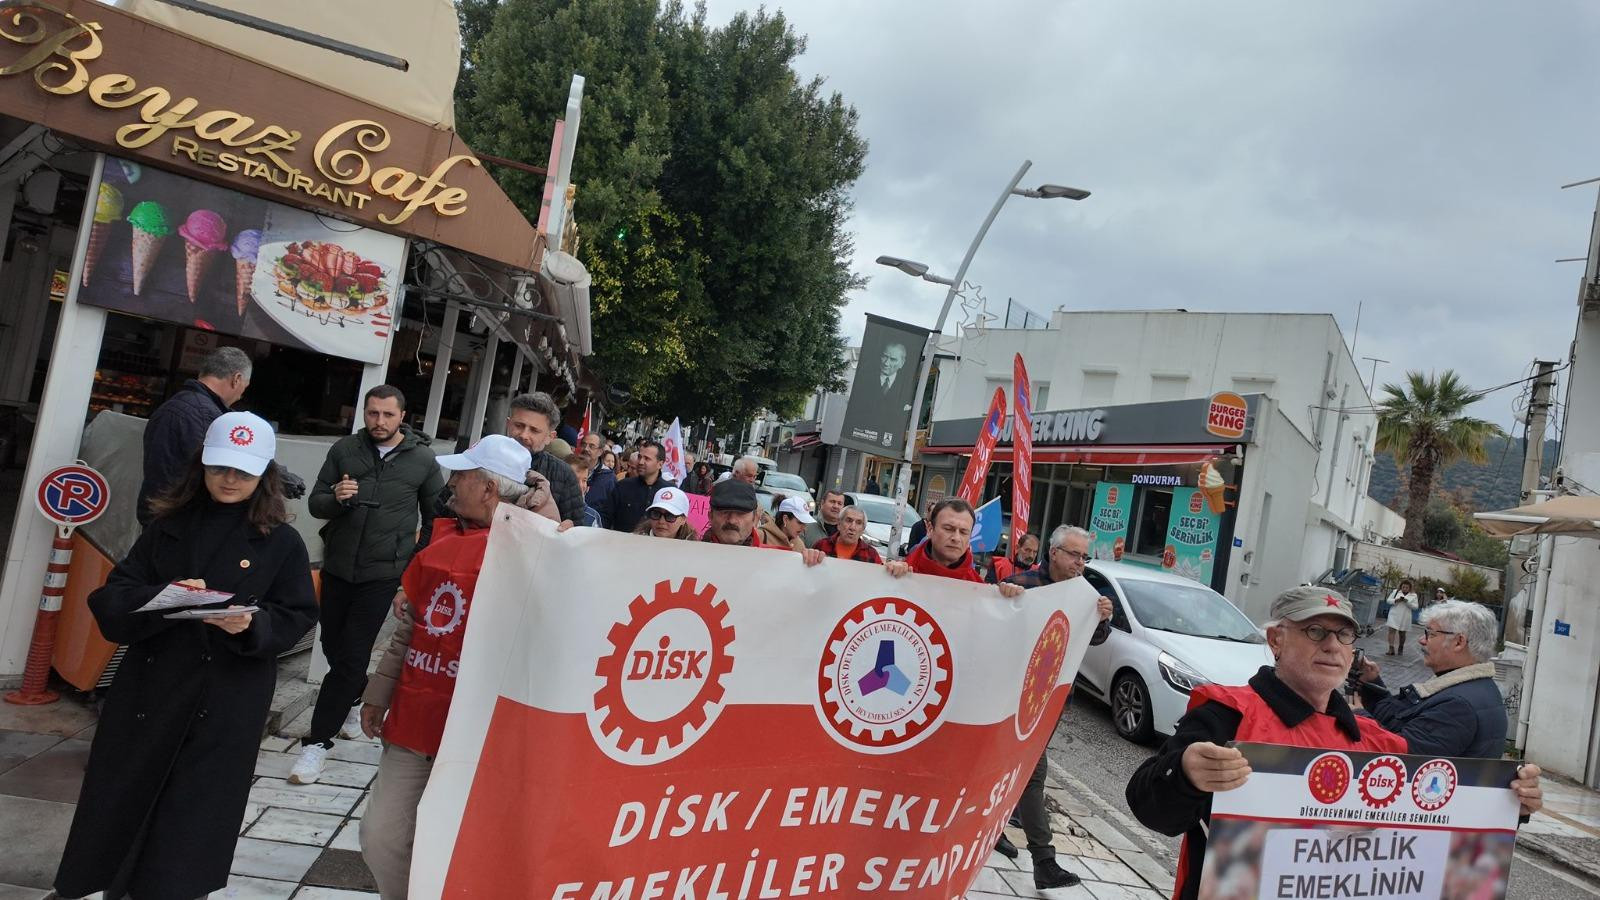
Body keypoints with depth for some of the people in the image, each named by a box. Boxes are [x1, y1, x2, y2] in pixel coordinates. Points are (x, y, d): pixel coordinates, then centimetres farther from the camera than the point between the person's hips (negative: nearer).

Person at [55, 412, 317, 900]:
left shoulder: (282, 541, -3)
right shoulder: (168, 526, 5)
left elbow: (296, 618, -2)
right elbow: (112, 599, 1)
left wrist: (252, 625, -21)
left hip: (226, 703, -3)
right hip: (149, 689, 3)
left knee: (192, 819, 3)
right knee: (122, 802, 11)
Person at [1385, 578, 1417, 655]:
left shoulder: (1413, 595, 2)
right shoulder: (1395, 591, 4)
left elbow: (1415, 607, -3)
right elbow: (1388, 600, 4)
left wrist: (1407, 602, -18)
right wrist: (1396, 600, -15)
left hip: (1405, 617, 0)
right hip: (1394, 615, 0)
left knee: (1402, 633, 10)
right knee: (1391, 631, -10)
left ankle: (1400, 648, 28)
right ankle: (1391, 649, -12)